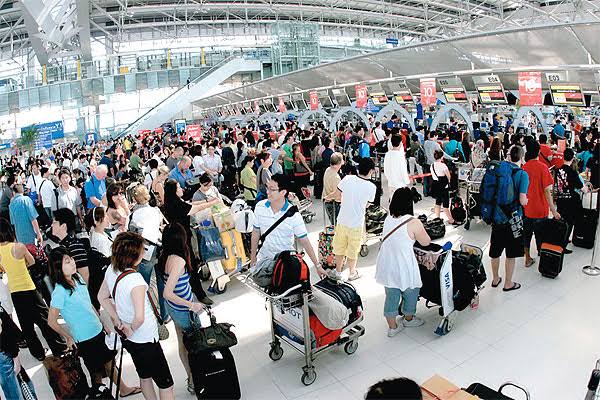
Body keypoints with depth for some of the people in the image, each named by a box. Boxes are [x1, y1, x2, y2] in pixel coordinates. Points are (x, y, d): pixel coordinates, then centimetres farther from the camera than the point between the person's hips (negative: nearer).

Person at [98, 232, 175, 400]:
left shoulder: (111, 270, -6)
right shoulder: (135, 279, -32)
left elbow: (102, 297, 9)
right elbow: (139, 317, -37)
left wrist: (119, 321, 4)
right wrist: (132, 329, -16)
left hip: (129, 338, 9)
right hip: (146, 339, -8)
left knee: (145, 376, 27)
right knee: (166, 384, 7)